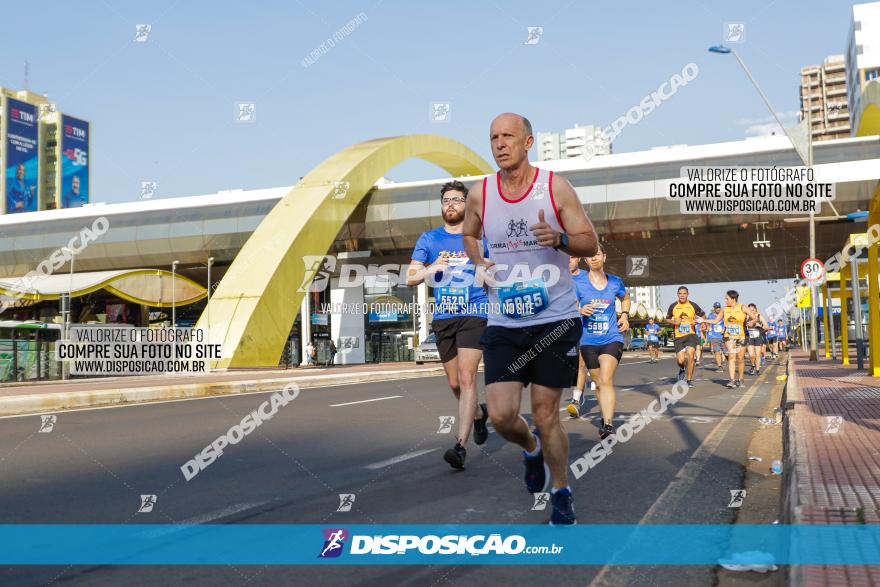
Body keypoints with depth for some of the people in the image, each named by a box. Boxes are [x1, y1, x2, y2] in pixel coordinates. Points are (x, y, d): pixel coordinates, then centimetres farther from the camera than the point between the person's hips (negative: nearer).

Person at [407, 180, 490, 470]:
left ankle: (461, 446, -18)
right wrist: (430, 269, -16)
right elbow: (410, 278, 1)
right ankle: (479, 413, 42)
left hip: (474, 315, -3)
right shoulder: (429, 239, 9)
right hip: (443, 317, 3)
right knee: (454, 383, 12)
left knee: (467, 378, -16)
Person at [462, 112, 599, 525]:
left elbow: (591, 244, -2)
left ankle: (562, 494, 26)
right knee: (500, 415, -7)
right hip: (504, 324, 2)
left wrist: (559, 239, -22)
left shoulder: (555, 186, -5)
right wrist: (479, 265, 3)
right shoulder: (479, 193, 3)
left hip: (555, 320, -2)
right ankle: (531, 449, 29)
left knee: (545, 413, 2)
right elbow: (470, 234, 23)